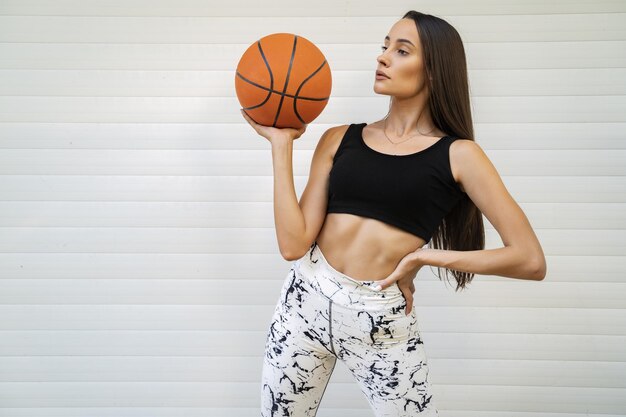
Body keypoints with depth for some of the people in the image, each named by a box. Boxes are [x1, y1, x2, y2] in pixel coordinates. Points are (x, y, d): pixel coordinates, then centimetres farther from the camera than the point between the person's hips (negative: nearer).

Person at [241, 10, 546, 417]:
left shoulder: (457, 155, -4)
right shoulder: (339, 139, 3)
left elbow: (531, 260, -9)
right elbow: (294, 244, -6)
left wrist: (427, 256, -13)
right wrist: (281, 143, -5)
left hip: (383, 320, -2)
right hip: (306, 300, 3)